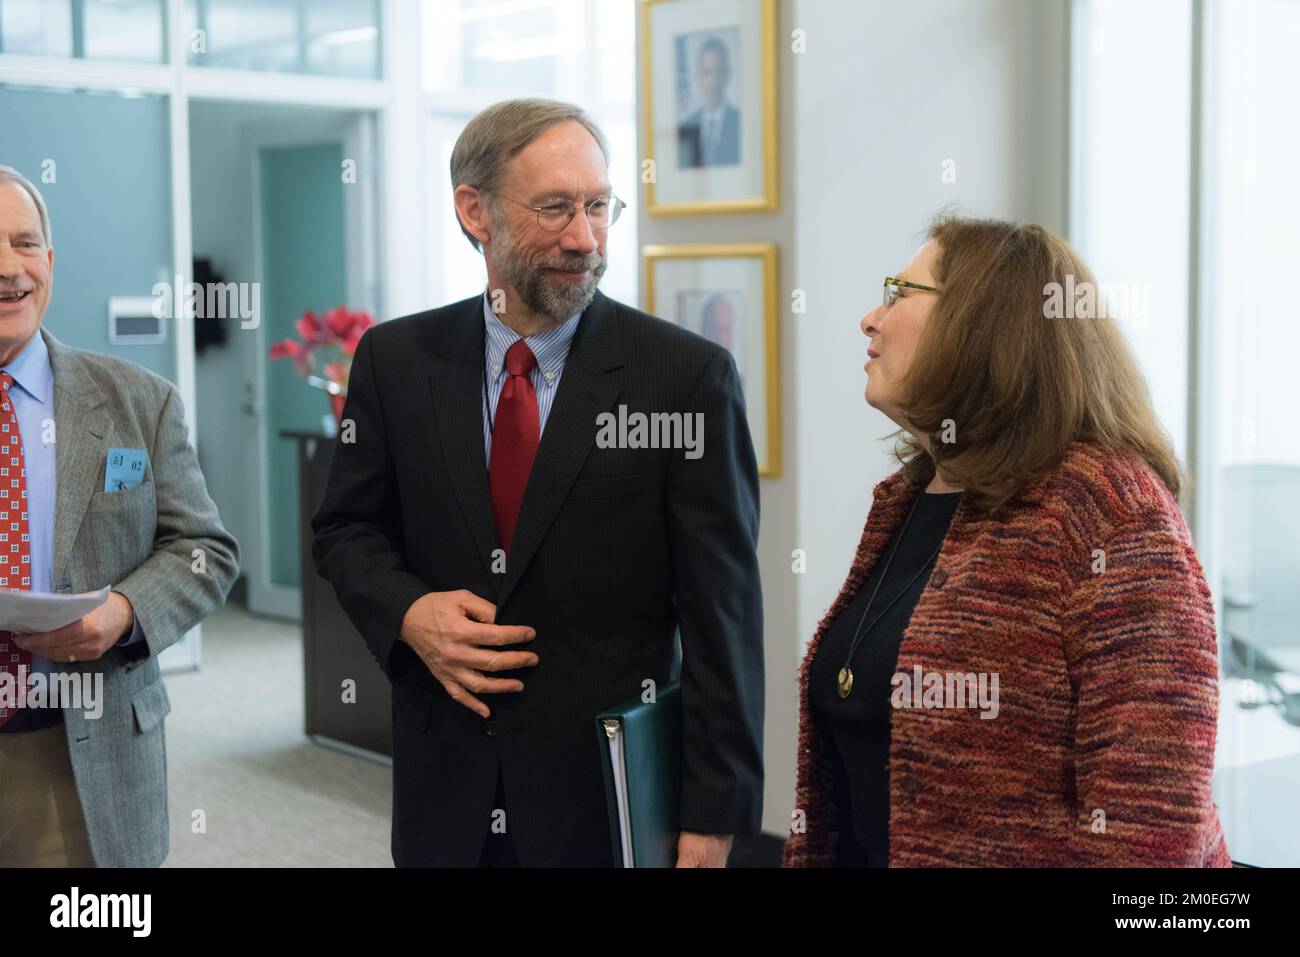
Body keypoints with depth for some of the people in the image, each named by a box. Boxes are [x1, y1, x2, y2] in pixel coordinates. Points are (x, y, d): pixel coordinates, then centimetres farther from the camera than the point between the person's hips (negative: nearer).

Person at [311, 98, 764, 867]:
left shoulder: (687, 375, -11)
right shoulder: (397, 360, -1)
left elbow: (721, 612, -10)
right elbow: (346, 528, 10)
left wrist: (714, 814, -11)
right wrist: (408, 611, -11)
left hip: (614, 788, -2)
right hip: (446, 787, 3)